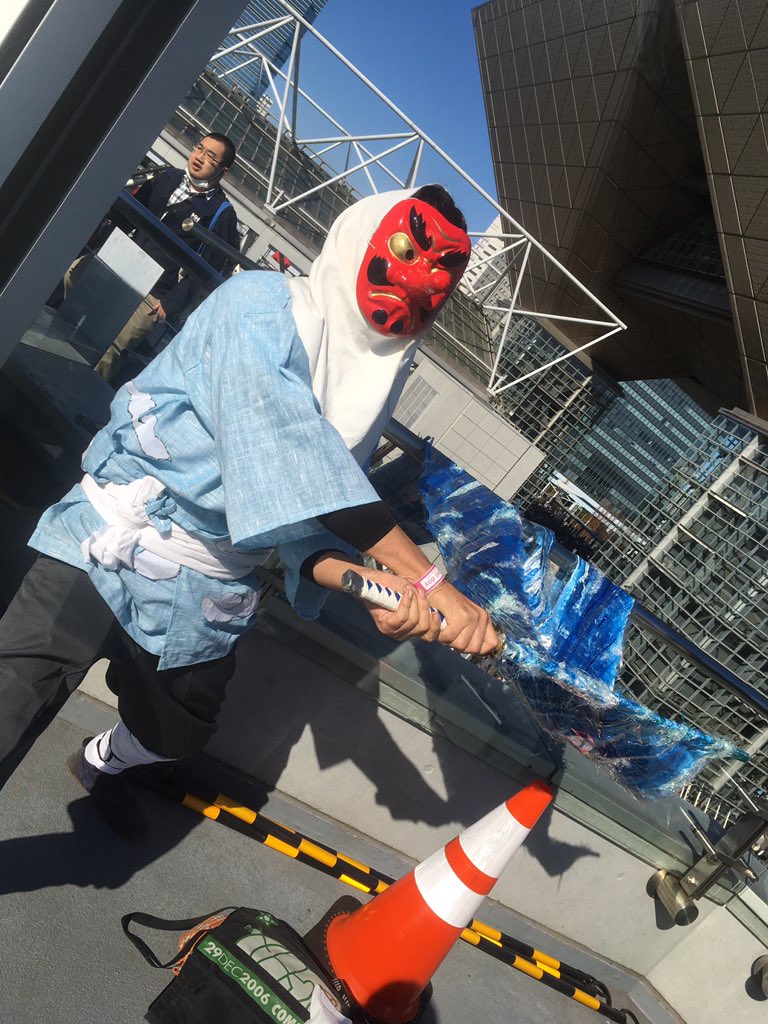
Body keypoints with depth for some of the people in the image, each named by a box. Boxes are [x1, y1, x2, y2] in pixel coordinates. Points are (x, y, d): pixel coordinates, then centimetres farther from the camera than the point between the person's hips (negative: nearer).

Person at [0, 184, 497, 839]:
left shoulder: (374, 388, 4)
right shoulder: (262, 303, -13)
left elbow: (311, 520, -1)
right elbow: (286, 441, -30)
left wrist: (358, 580, -24)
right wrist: (424, 579, -34)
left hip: (207, 594, 6)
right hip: (113, 552, -6)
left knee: (175, 736, 24)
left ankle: (102, 763, 58)